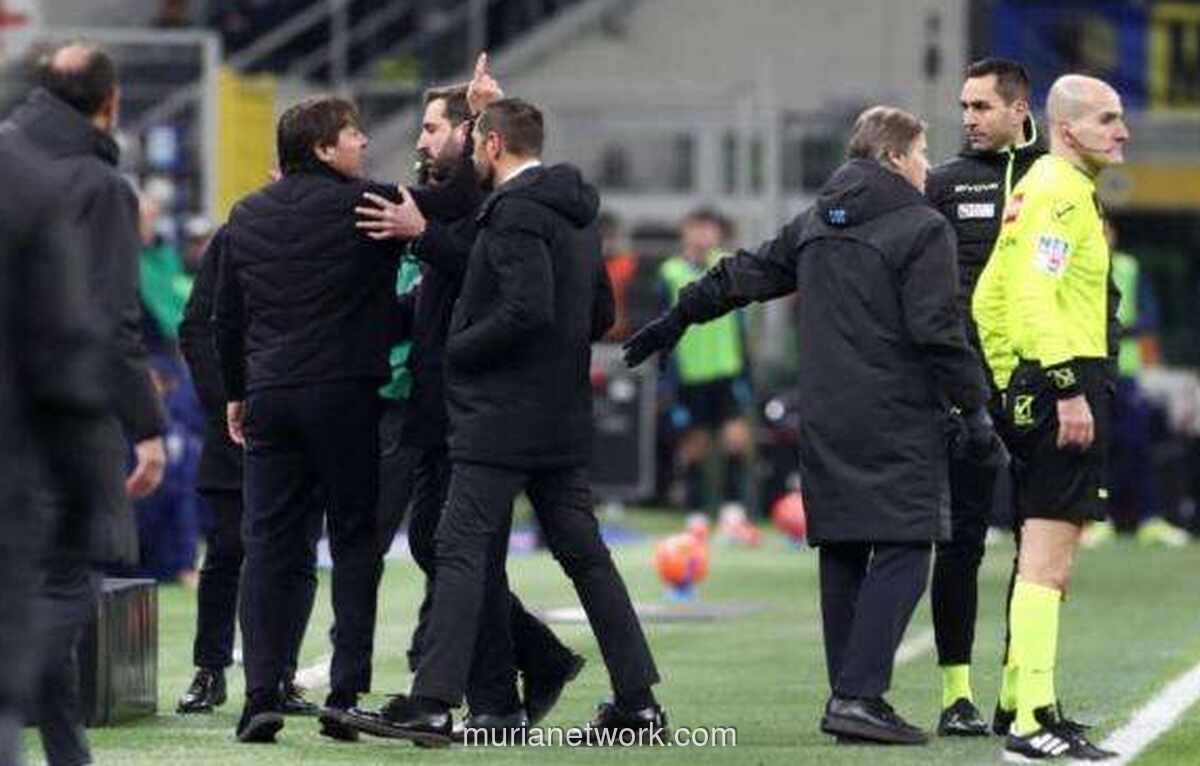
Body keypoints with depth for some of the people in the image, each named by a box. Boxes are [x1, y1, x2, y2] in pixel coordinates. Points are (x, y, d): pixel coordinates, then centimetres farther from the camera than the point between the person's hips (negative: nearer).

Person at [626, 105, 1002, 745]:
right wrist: (975, 411, -5)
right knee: (901, 552, -8)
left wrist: (678, 319, 38)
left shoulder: (814, 225, 15)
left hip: (824, 422, 7)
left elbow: (744, 275, 25)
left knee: (841, 557, 11)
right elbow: (938, 333, -12)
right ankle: (859, 695, -19)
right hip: (897, 424, -7)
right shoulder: (923, 230, -6)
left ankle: (849, 697, 12)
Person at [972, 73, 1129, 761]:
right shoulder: (1061, 191, -11)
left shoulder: (1040, 187, 21)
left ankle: (1026, 704, 21)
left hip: (1035, 387, 11)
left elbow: (990, 299, 24)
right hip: (1067, 376, -11)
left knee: (1045, 557, 15)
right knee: (1048, 559, -12)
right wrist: (1068, 389, -25)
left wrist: (1011, 386, 25)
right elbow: (1036, 295, -22)